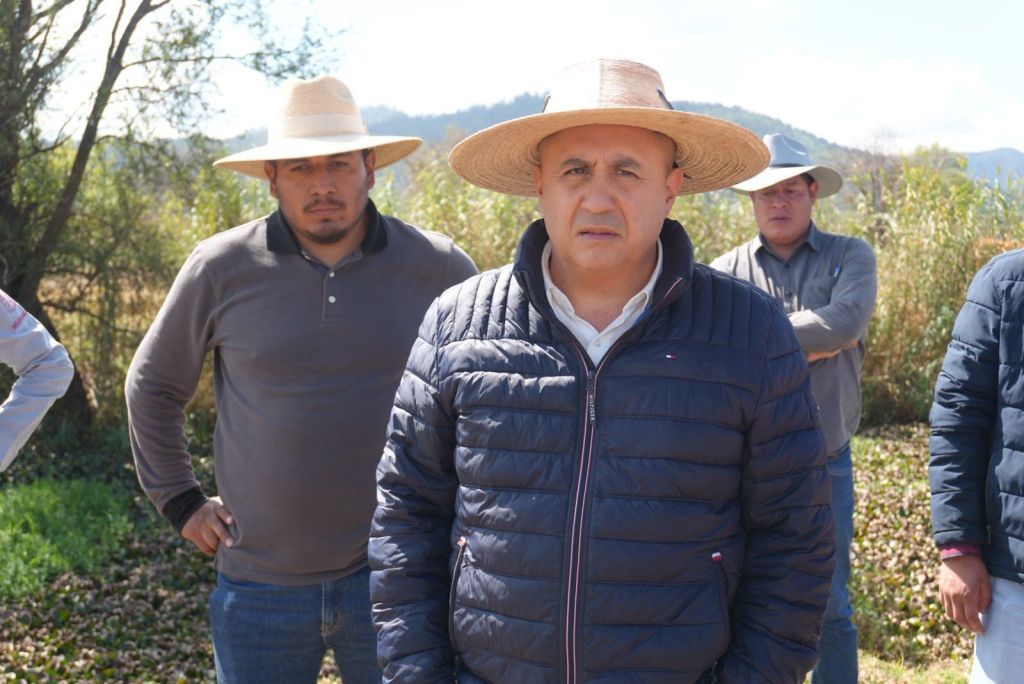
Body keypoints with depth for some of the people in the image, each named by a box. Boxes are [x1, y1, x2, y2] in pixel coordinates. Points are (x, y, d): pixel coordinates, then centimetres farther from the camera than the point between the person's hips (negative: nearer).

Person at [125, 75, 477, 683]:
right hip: (259, 582, 1)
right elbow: (153, 385, 10)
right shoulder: (222, 268, -4)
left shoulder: (439, 268, -4)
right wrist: (180, 501, 7)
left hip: (396, 575, 0)